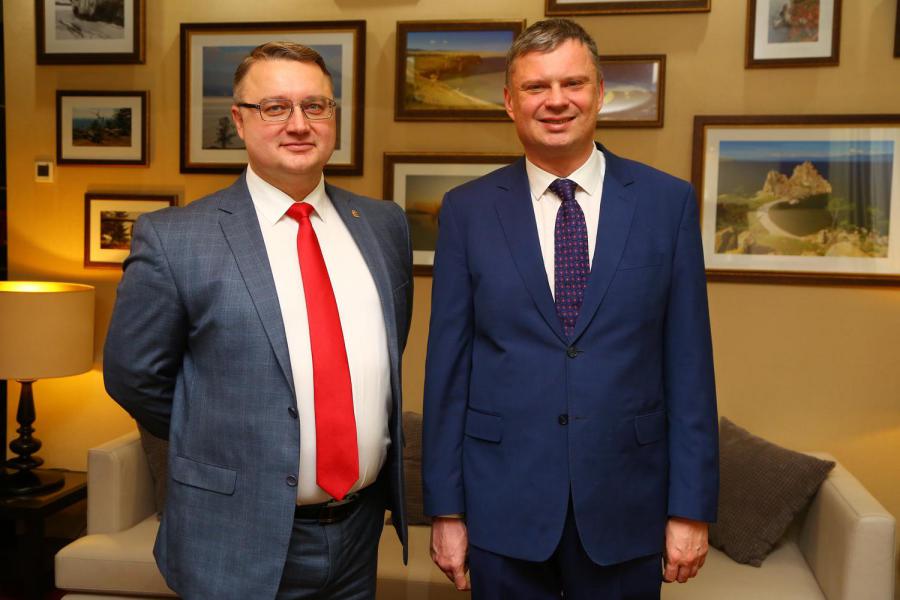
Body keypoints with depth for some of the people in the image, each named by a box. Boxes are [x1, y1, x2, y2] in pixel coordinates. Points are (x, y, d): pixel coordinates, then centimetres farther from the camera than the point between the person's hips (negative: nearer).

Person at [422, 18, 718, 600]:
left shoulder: (669, 201, -2)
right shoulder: (467, 210, -2)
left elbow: (688, 363, -2)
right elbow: (447, 368, -2)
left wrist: (691, 507, -2)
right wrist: (446, 509, -1)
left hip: (627, 503, 0)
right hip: (502, 504, 0)